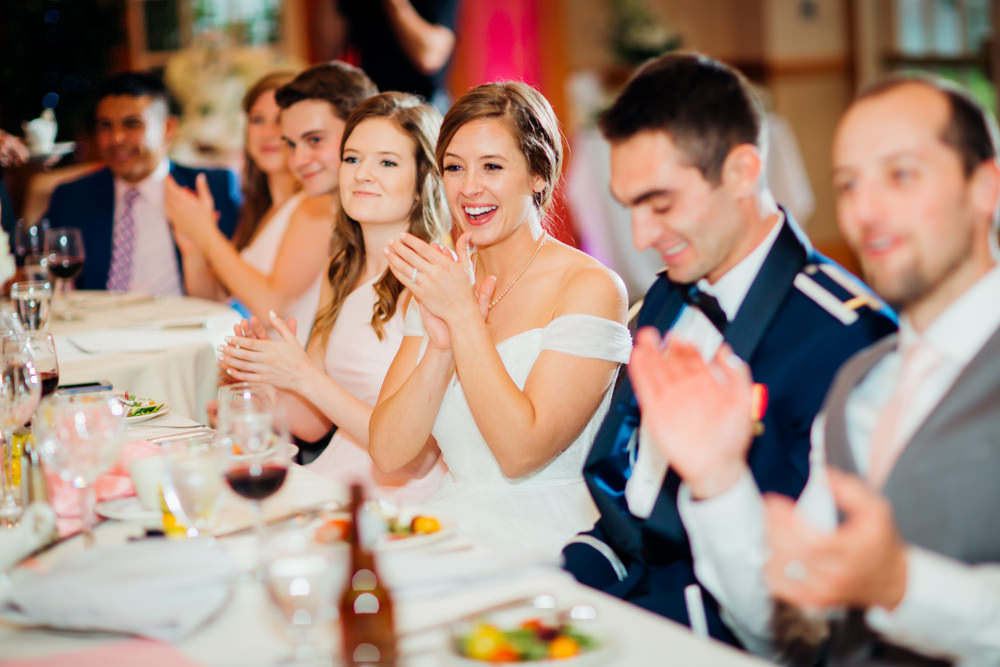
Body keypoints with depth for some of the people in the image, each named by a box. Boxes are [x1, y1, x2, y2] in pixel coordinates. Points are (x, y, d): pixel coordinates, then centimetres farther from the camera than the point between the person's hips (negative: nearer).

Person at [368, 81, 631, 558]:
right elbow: (389, 454, 1)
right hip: (450, 532, 6)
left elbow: (520, 452, -16)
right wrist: (441, 345, -14)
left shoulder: (591, 288, -8)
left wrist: (464, 314, -16)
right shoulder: (440, 281, 10)